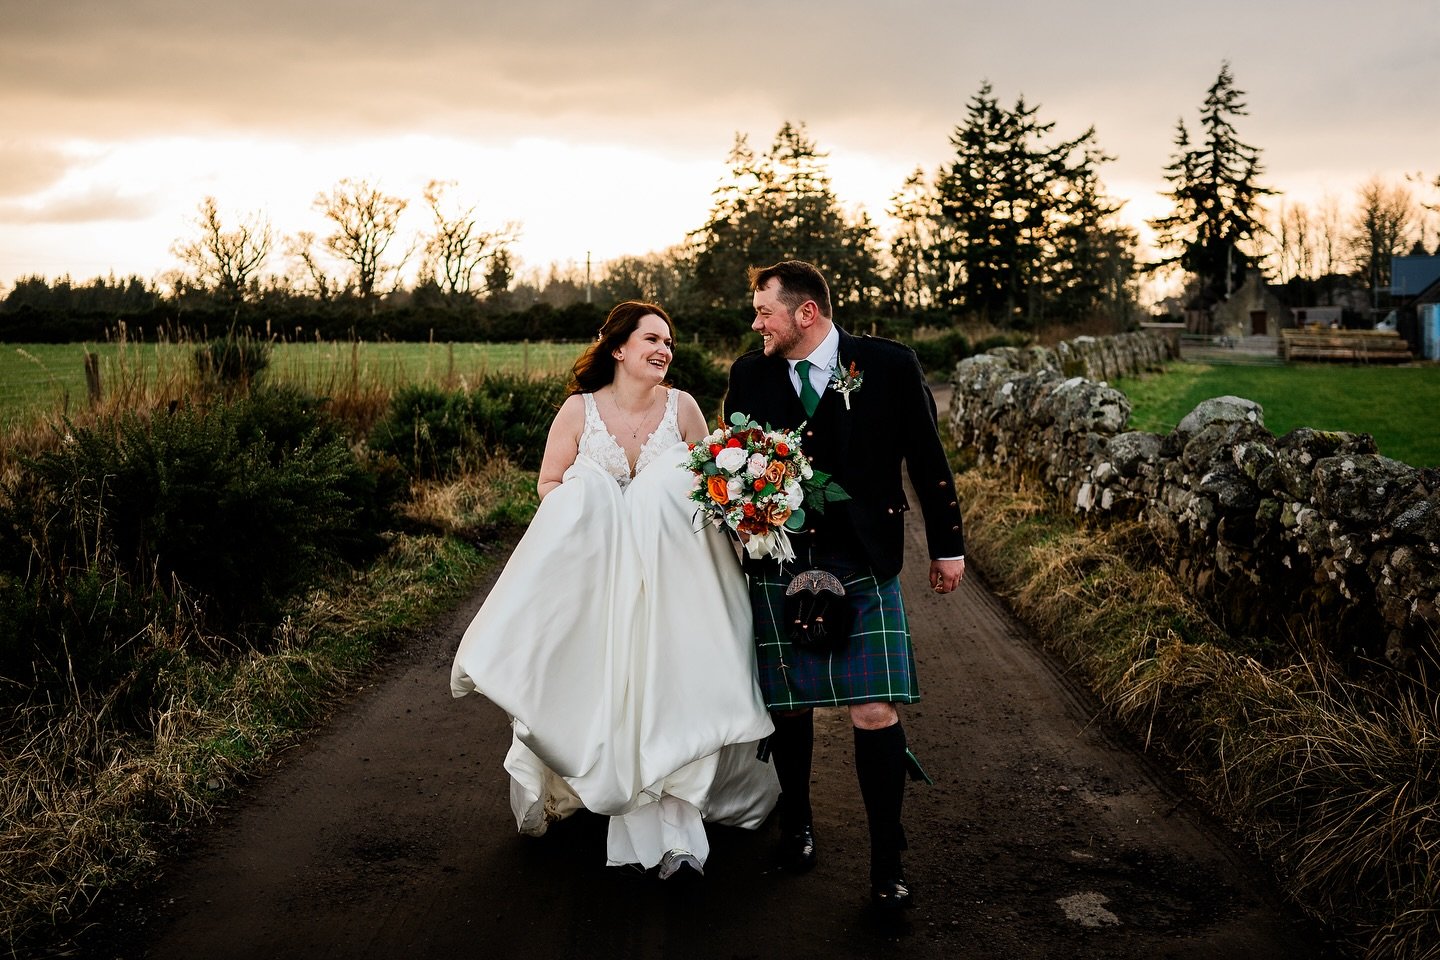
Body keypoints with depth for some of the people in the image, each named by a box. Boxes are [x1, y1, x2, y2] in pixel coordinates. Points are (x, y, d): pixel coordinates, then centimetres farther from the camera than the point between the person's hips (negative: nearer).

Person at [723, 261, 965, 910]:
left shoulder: (889, 365, -3)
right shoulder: (749, 374, 5)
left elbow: (928, 460, 5)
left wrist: (947, 546, 11)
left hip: (861, 564, -3)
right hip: (775, 564, 3)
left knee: (874, 711, -7)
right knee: (787, 705, 11)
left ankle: (887, 860, 6)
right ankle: (796, 823, 34)